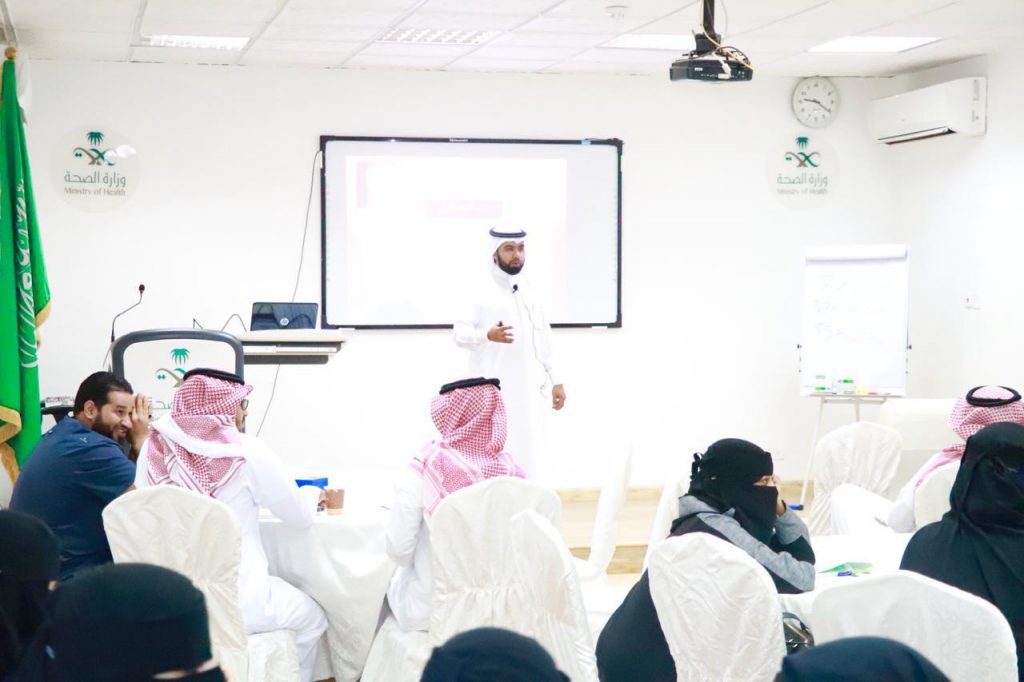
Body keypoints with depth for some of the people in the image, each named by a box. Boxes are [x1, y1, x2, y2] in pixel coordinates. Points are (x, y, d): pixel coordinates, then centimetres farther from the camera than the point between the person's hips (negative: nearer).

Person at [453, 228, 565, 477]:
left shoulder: (530, 291, 12)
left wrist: (555, 380, 14)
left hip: (527, 389, 6)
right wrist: (488, 335, -28)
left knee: (529, 452, 7)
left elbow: (544, 338, 16)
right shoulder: (481, 292, -6)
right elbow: (460, 333, -9)